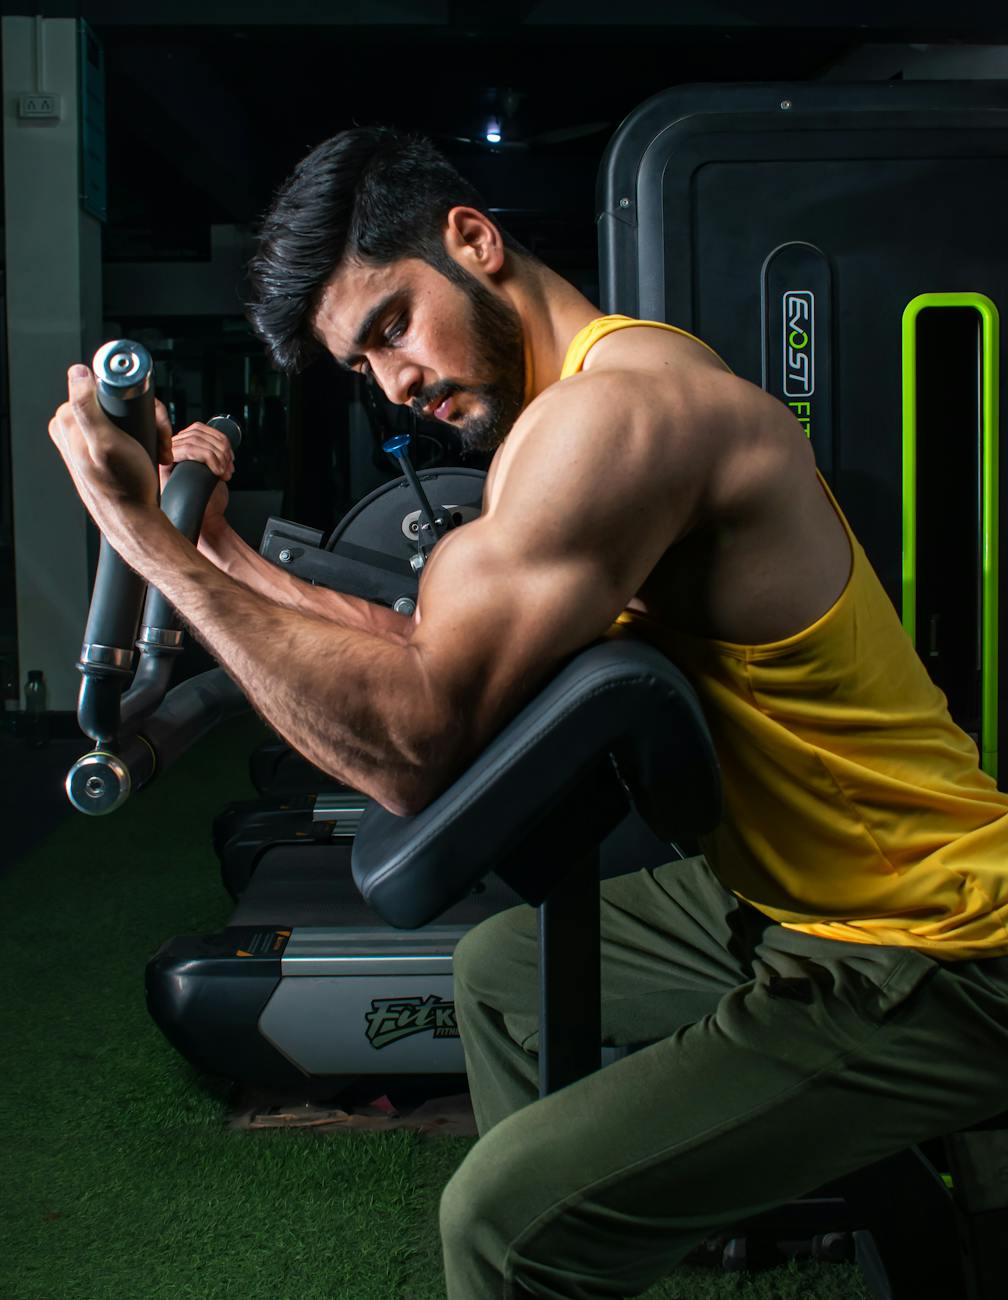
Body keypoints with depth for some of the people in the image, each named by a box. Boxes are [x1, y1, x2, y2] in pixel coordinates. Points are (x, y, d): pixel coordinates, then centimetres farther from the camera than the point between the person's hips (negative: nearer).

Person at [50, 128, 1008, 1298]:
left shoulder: (610, 412, -23)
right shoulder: (569, 415, 10)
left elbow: (414, 749, -27)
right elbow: (429, 657, 8)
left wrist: (154, 543, -20)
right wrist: (222, 551, 4)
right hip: (792, 893, 10)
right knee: (499, 969, 24)